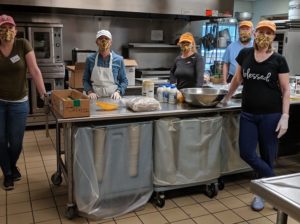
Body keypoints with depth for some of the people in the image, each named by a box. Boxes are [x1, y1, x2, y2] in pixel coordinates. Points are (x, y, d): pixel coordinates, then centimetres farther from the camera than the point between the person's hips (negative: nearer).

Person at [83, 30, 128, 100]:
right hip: (95, 98, 1)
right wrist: (90, 91, -4)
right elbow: (85, 80, 12)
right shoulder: (90, 59, 6)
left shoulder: (119, 60, 3)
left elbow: (124, 81, 9)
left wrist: (118, 91, -7)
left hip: (112, 98, 0)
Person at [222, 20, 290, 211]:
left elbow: (285, 90, -3)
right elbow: (237, 79, 17)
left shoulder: (279, 60, -4)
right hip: (248, 113, 3)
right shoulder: (245, 54, 4)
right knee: (246, 153, -3)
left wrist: (285, 116, -11)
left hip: (271, 114, -3)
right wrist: (227, 98, 24)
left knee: (267, 156, 4)